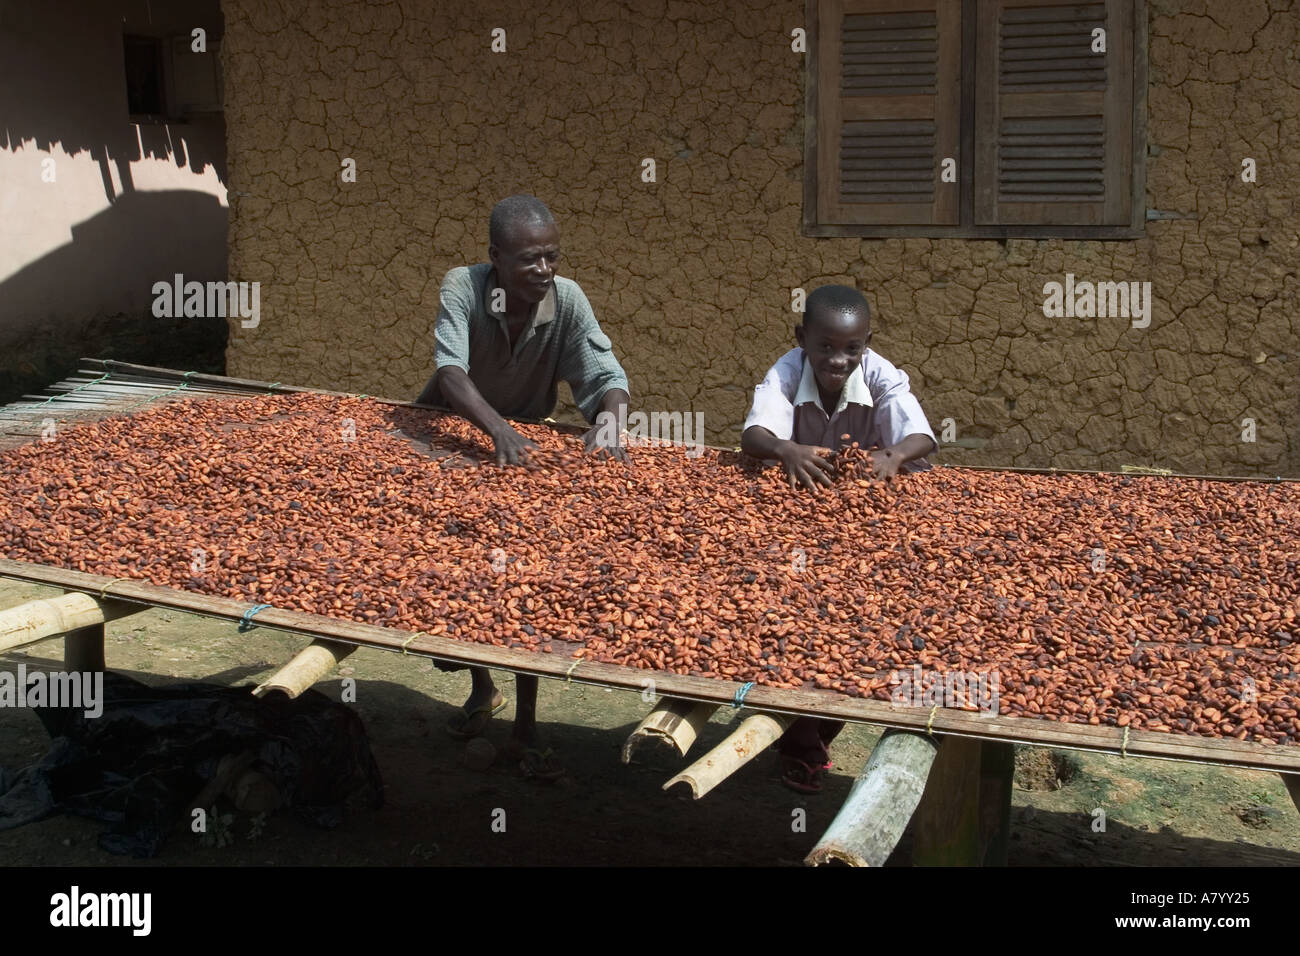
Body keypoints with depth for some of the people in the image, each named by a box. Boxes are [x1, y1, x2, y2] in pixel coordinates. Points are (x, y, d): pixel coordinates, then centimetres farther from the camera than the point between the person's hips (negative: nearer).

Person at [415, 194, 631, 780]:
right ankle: (482, 690, 28)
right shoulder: (462, 287, -26)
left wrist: (608, 419, -48)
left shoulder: (566, 299, -20)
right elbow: (450, 371, -40)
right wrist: (497, 429, -57)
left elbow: (606, 377, -25)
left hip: (529, 445, 1)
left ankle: (526, 727, 7)